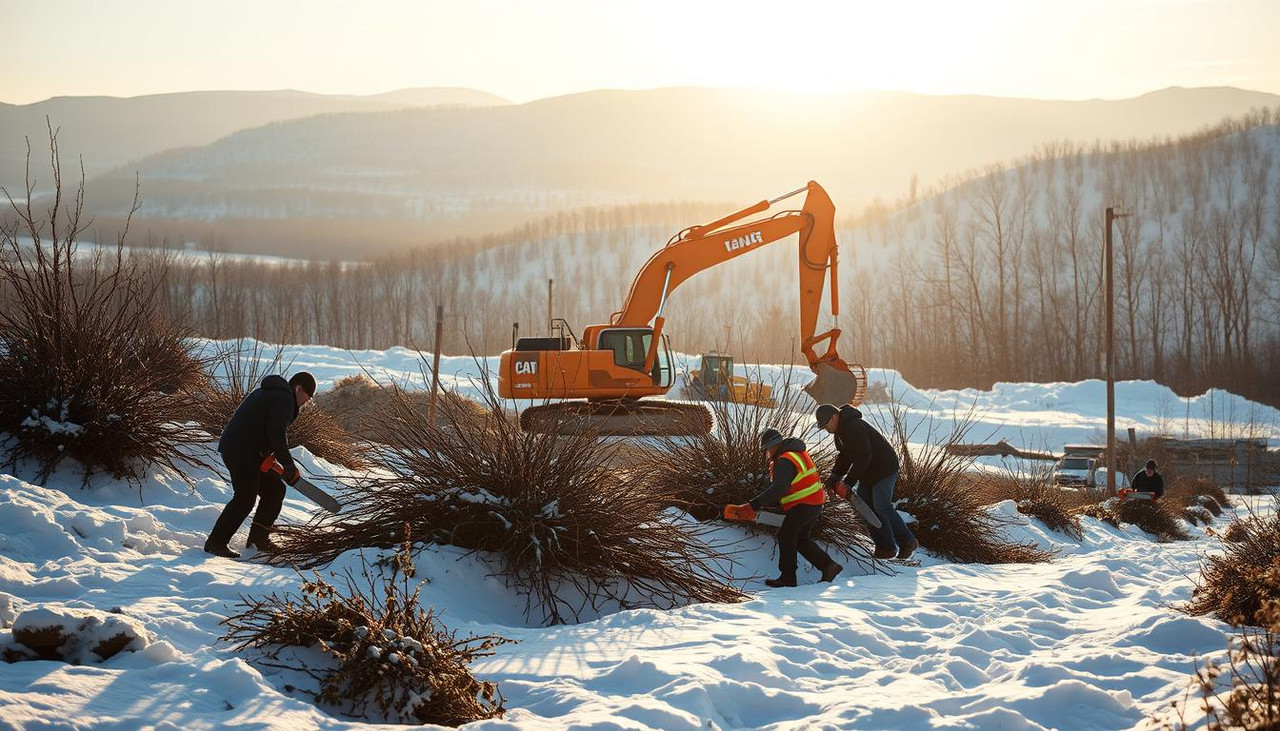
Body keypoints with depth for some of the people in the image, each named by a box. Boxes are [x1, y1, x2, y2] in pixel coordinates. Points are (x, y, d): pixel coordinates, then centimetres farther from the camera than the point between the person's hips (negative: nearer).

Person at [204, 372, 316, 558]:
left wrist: (268, 456, 12)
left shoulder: (269, 392, 22)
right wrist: (289, 466, -14)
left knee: (274, 490, 14)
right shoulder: (284, 398, -11)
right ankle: (216, 543, -6)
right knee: (245, 499, -10)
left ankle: (259, 538, 17)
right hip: (242, 452, -11)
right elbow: (276, 433, -20)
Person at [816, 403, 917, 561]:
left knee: (882, 508, -13)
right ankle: (885, 547, 8)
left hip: (884, 469, -10)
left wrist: (848, 482, -26)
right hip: (869, 472, 10)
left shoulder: (854, 428, -27)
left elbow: (863, 457, -30)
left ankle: (907, 541, 0)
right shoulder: (841, 429, 7)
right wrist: (834, 476, 2)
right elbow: (845, 455, 14)